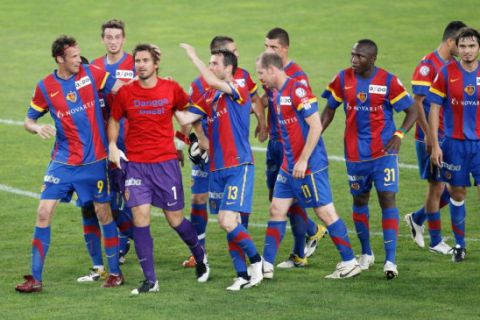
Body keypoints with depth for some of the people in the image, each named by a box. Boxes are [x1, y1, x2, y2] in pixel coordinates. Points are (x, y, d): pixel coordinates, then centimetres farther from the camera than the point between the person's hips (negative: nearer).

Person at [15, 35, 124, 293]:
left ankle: (115, 272, 22)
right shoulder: (45, 87, -3)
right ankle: (35, 278, -1)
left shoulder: (91, 73, -5)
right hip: (63, 161, 0)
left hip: (94, 160, 0)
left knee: (103, 213, 8)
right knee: (44, 212, -7)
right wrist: (37, 128, -16)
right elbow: (29, 120, 5)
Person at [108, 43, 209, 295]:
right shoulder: (125, 93, -2)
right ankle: (150, 280, -5)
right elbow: (114, 120, 13)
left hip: (166, 162, 0)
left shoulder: (171, 89, -2)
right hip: (136, 164, 0)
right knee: (140, 217, -10)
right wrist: (112, 145, 1)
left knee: (175, 219, 5)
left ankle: (200, 256, 35)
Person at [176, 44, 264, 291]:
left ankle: (256, 260, 4)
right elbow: (186, 119, 7)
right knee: (228, 224, 5)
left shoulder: (239, 91, -8)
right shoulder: (209, 97, 14)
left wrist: (193, 56, -16)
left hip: (238, 167, -7)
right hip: (217, 168, 7)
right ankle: (242, 275, 10)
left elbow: (213, 82, -25)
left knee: (228, 222, -15)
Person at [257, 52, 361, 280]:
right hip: (289, 165, 9)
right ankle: (266, 266, 11)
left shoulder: (297, 90, -17)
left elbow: (316, 126, -20)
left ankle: (350, 263, 5)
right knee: (276, 210, 8)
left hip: (309, 166, -9)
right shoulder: (278, 94, 12)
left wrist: (303, 160, -20)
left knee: (325, 212, -3)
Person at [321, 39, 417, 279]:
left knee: (387, 199, -11)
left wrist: (399, 135, -16)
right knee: (359, 200, 14)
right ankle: (366, 254, 31)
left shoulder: (388, 81, -9)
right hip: (355, 152, 3)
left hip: (383, 151, -3)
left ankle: (390, 260, -13)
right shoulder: (343, 79, -1)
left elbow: (412, 110, -2)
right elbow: (330, 109, 11)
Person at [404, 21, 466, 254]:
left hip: (451, 137, 7)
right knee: (437, 186, -2)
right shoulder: (428, 65, -13)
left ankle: (417, 218, 26)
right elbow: (417, 102, -15)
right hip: (432, 138, -7)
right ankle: (435, 241, 11)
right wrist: (428, 135, -18)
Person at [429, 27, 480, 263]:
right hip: (455, 143, 0)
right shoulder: (446, 73, -3)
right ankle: (459, 244, 19)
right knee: (457, 193, 7)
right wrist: (435, 145, -4)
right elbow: (434, 109, 0)